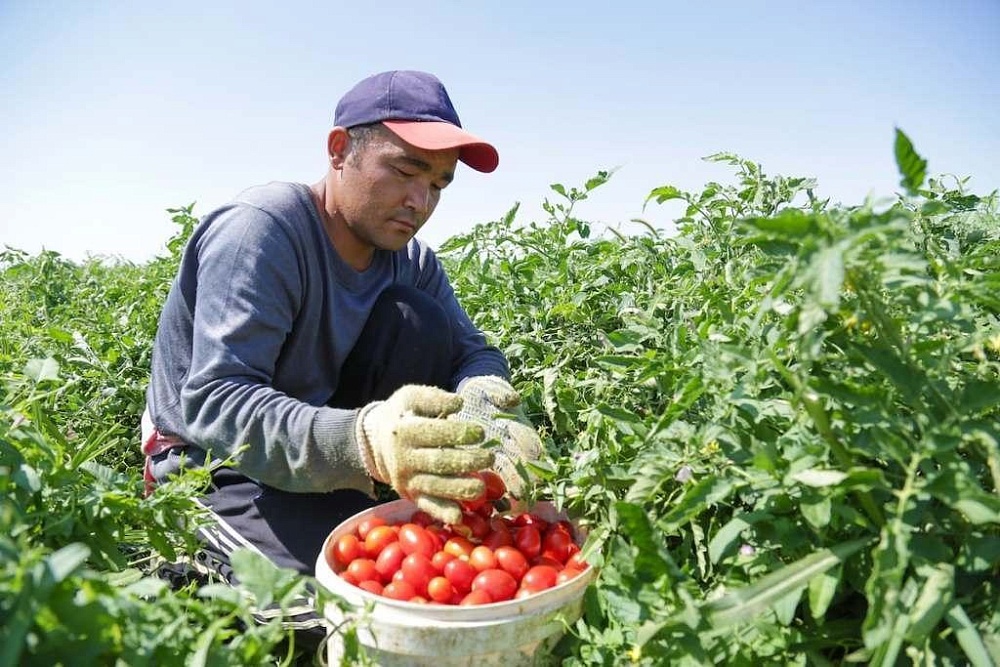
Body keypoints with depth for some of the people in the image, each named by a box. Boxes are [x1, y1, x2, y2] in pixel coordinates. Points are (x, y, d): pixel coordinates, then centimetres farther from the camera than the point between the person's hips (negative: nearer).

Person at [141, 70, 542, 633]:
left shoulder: (408, 257, -2)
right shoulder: (260, 228, -25)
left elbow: (473, 349, -7)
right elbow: (213, 402, -34)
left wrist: (483, 401, -34)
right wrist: (361, 442, -53)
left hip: (324, 428, 6)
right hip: (216, 461, -5)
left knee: (418, 318, -15)